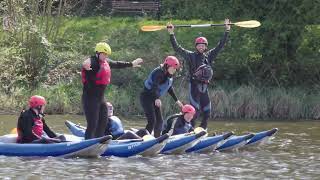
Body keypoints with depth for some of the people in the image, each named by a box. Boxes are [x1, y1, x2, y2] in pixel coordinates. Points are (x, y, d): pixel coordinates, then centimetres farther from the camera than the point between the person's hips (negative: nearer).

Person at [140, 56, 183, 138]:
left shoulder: (169, 76, 8)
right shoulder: (159, 72, -21)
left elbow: (170, 88, 23)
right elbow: (154, 86, -35)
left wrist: (176, 100, 25)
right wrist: (157, 99, -49)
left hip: (154, 99, 10)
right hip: (146, 97, -10)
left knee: (159, 121, 9)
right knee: (152, 121, -18)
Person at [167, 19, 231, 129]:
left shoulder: (209, 56, 13)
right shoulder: (190, 56, 2)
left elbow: (220, 45, 15)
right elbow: (177, 48, -3)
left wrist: (227, 31, 13)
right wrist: (171, 34, -10)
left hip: (204, 88, 5)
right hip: (194, 86, -5)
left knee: (207, 113, 5)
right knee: (195, 112, -12)